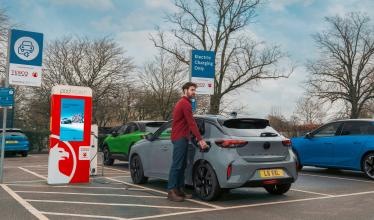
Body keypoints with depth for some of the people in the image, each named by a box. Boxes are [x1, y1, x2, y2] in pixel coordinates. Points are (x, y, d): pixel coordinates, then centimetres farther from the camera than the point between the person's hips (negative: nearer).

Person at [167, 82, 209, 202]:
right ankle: (171, 192, -10)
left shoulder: (182, 103, 21)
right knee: (177, 165, -10)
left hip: (182, 138, 10)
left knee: (182, 165, 10)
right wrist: (200, 139, -20)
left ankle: (180, 190, 13)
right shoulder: (186, 104, -12)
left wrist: (196, 137, 19)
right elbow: (191, 123, -18)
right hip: (180, 138, -10)